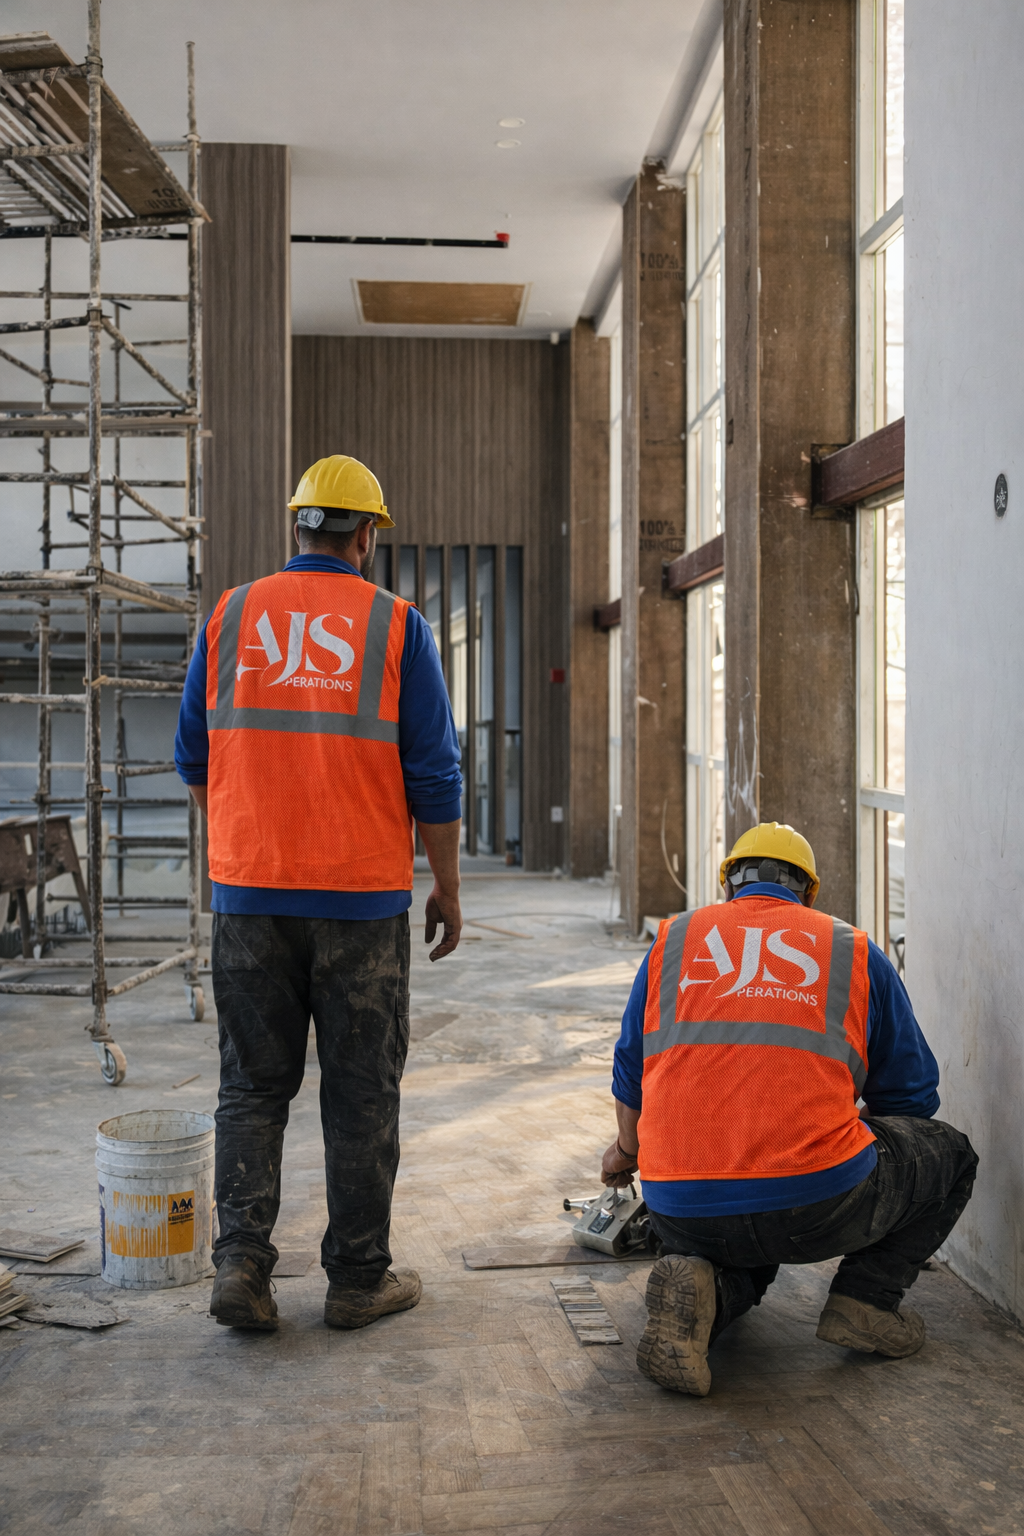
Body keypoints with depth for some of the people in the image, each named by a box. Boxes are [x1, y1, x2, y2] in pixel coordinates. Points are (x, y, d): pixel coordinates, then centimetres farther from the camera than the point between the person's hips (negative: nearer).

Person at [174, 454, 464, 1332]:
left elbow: (194, 758, 10)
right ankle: (359, 1278, 16)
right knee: (361, 1093, 8)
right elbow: (434, 774, -4)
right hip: (363, 897, -2)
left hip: (248, 892, 2)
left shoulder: (231, 616, 4)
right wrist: (449, 888, 6)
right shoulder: (395, 625, -3)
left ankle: (241, 1262, 4)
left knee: (253, 1085, 12)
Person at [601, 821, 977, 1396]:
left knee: (746, 1262, 37)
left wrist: (630, 1148, 45)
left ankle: (702, 1288, 2)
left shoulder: (674, 940, 16)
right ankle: (866, 1297, 8)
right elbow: (912, 1096, 19)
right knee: (949, 1152, 24)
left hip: (680, 1214, 3)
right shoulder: (853, 949, 12)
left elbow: (630, 1079, 23)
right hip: (814, 1206, -2)